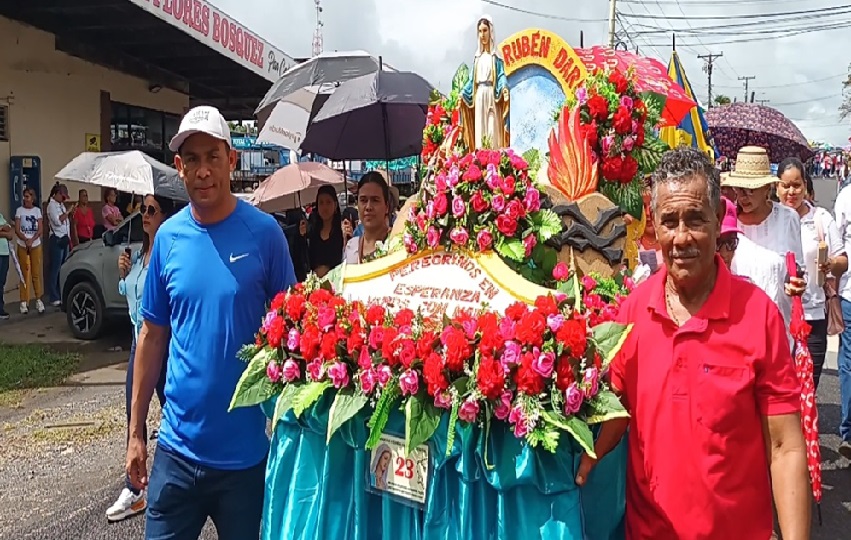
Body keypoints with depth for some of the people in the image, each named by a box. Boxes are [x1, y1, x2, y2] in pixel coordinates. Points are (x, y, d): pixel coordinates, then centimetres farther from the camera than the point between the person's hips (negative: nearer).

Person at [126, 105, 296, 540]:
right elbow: (153, 335, 6)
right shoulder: (169, 236, 0)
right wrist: (136, 430, 6)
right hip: (177, 445, 2)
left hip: (247, 448, -2)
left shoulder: (263, 232, -9)